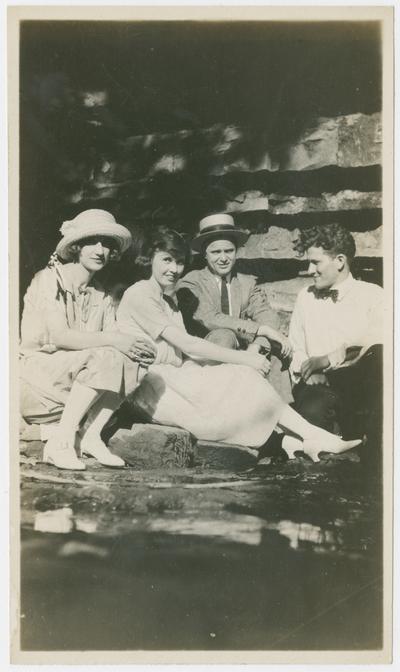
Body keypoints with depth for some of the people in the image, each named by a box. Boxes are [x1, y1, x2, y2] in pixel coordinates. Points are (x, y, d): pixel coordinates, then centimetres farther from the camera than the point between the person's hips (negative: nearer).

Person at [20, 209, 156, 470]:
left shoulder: (102, 298, 11)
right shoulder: (49, 279, -8)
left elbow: (118, 340, -2)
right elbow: (58, 336, -21)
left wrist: (136, 346, -25)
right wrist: (112, 341, -27)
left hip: (79, 384, 6)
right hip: (35, 376, -6)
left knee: (130, 361, -15)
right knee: (104, 358, -28)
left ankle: (91, 435, -12)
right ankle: (61, 440, -21)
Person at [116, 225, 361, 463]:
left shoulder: (167, 297, 18)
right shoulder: (139, 295, -9)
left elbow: (185, 352, 5)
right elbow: (185, 344, -17)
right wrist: (242, 358, -17)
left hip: (173, 377, 8)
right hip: (152, 388, -8)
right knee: (242, 378, -18)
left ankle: (292, 439, -23)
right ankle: (313, 437, -13)